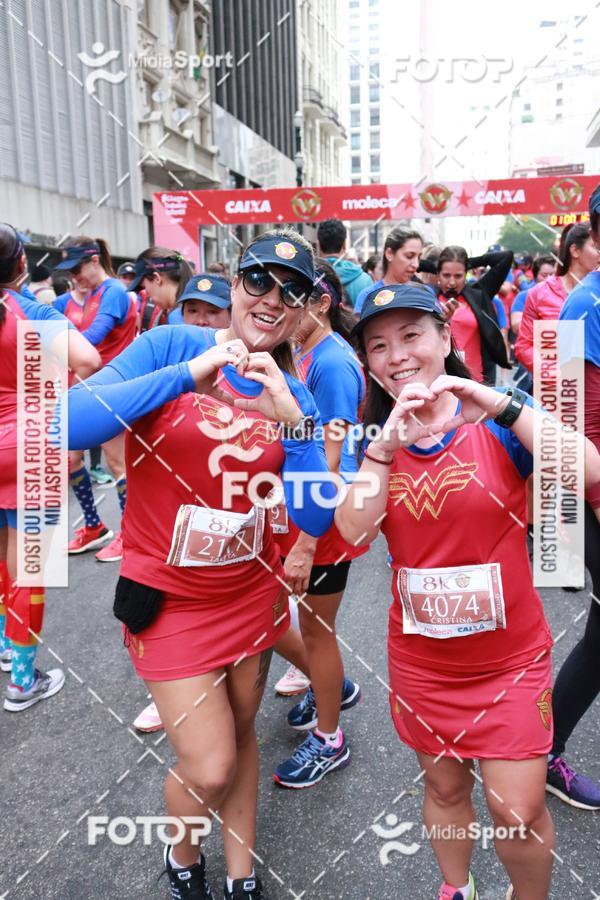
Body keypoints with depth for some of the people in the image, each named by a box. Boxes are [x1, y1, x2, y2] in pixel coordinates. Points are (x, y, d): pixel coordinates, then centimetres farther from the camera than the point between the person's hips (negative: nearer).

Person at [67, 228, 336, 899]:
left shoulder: (292, 395, -2)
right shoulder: (173, 347, -12)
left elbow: (316, 520, -10)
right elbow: (69, 423, -27)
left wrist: (293, 423, -23)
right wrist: (191, 374, -30)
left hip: (251, 591, 4)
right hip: (169, 597, -3)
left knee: (239, 735, 19)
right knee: (209, 766, 1)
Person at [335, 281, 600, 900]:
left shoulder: (499, 421, -11)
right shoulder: (370, 438, -3)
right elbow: (353, 531, -17)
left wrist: (500, 404, -33)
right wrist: (386, 444, -29)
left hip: (510, 657, -2)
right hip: (420, 657, 3)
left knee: (517, 812, 3)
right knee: (444, 787, 21)